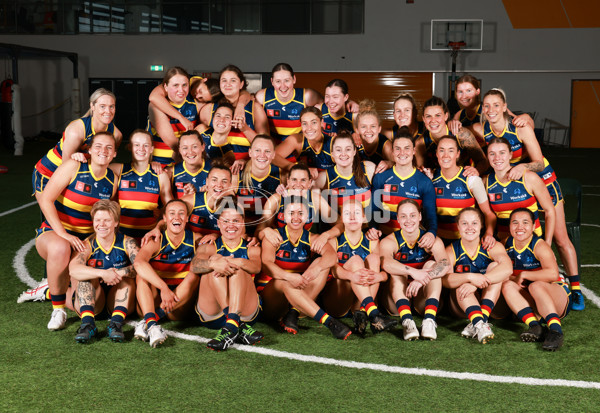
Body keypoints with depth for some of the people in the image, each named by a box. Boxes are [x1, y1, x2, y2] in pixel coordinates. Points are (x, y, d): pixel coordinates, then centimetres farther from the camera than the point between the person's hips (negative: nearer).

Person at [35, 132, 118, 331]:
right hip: (53, 232, -4)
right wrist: (63, 234, -22)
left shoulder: (113, 180, 3)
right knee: (60, 248, -43)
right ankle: (58, 309, -22)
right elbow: (45, 199, -15)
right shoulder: (73, 167, -10)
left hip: (86, 239, 5)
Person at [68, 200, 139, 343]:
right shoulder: (86, 245, -7)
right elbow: (73, 270, -29)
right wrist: (102, 273, -42)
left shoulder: (127, 243, -4)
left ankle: (117, 322, -39)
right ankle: (87, 323, -39)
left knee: (127, 274, -23)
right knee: (86, 274, -23)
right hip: (92, 303, 0)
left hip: (118, 301, 1)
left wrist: (120, 272, -37)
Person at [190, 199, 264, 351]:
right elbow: (194, 265, -9)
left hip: (246, 312, 0)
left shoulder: (252, 249, 16)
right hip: (211, 314, 0)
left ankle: (231, 326, -43)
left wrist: (239, 262, -32)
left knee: (238, 266, -22)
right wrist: (213, 263, -32)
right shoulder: (209, 247, 16)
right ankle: (240, 326, -37)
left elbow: (256, 267, -9)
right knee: (215, 262, -20)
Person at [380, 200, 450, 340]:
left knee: (431, 265, -20)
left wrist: (421, 279, -44)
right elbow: (385, 263, -31)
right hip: (397, 302, 0)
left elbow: (445, 264, -27)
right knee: (397, 271, -24)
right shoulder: (390, 241, -7)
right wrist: (413, 272, -47)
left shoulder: (432, 241, -5)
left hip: (423, 300, 0)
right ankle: (407, 321, -45)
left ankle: (429, 319, -41)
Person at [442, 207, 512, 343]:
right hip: (461, 306, 0)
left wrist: (477, 284, -39)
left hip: (491, 304, 1)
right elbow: (445, 280, -25)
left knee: (495, 266, -20)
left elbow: (507, 268, -28)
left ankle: (481, 319, -35)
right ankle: (479, 324, -50)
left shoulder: (493, 246, -6)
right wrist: (471, 277, -44)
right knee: (463, 282, -28)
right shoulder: (451, 251, -6)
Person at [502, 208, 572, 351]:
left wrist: (523, 275, -22)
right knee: (507, 285, -19)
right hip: (531, 305, 6)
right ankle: (534, 326, -33)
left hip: (560, 299, -6)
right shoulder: (507, 244, 3)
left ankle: (556, 330, -45)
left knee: (535, 286, -34)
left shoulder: (540, 246, -16)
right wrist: (513, 278, -11)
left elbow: (553, 274, -32)